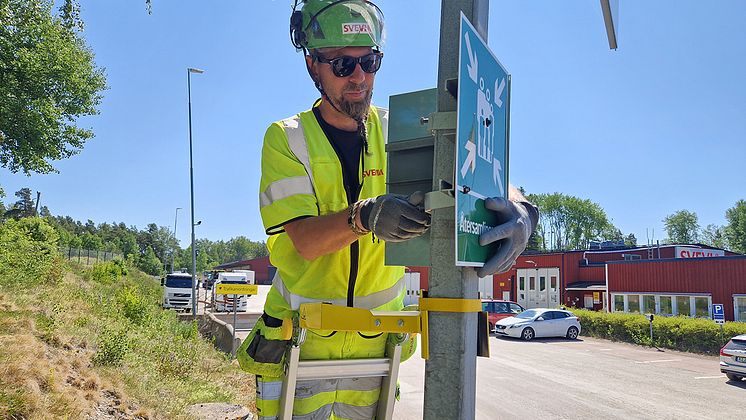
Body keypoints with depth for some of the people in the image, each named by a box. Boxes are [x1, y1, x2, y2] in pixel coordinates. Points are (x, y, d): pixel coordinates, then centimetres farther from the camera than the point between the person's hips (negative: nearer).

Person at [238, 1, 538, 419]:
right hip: (302, 339, -2)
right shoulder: (286, 138, -9)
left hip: (375, 345, 2)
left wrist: (515, 207, -36)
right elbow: (305, 240, -21)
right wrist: (365, 216, -41)